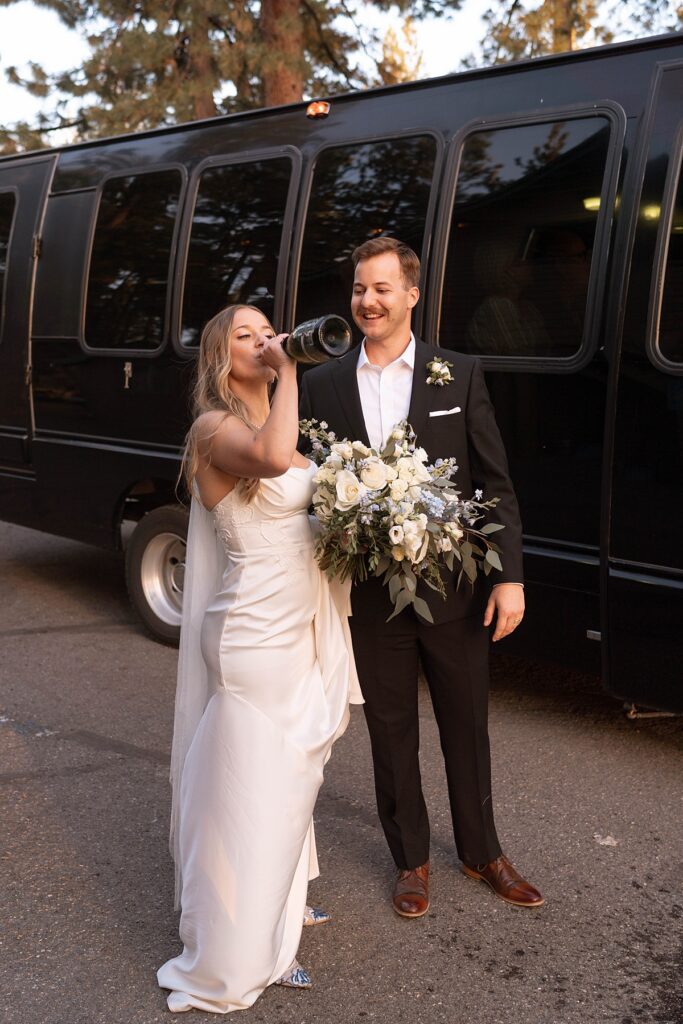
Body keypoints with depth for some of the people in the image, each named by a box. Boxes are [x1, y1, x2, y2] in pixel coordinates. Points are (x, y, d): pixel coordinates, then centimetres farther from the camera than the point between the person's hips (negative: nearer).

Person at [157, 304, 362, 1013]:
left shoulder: (279, 423, 11)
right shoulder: (215, 428, -15)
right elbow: (271, 459, -37)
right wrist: (287, 372, -25)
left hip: (298, 629, 9)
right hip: (254, 634, -9)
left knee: (288, 777, 22)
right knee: (249, 788, 1)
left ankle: (276, 901, 42)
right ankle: (236, 960, 16)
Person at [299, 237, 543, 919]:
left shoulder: (459, 376, -1)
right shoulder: (321, 386, 2)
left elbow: (495, 483, -2)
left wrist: (509, 575, -8)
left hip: (454, 591, 0)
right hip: (369, 597, 1)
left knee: (467, 728, 15)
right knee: (391, 734, 14)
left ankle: (481, 852, 37)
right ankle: (411, 859, 34)